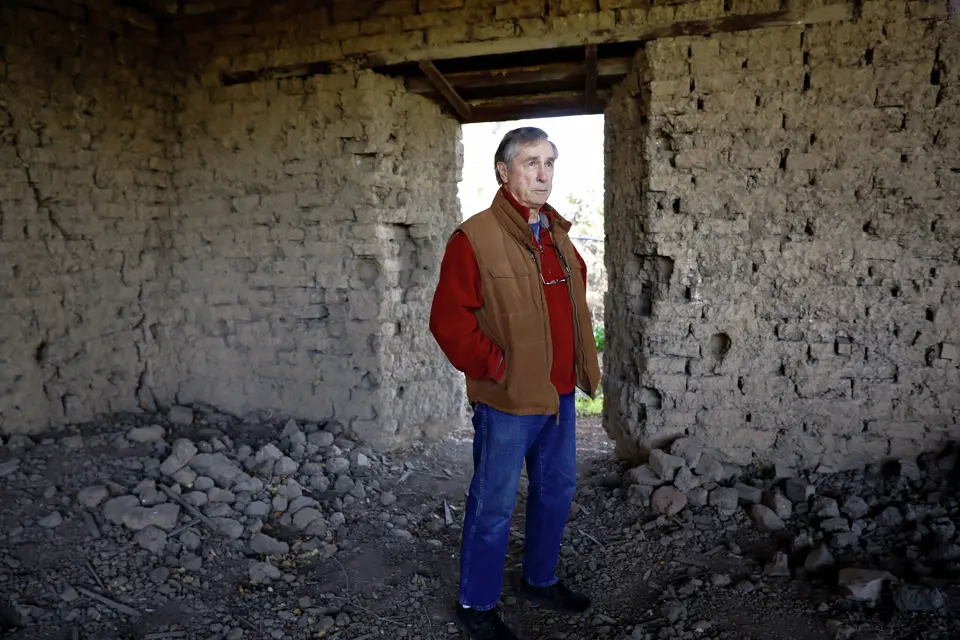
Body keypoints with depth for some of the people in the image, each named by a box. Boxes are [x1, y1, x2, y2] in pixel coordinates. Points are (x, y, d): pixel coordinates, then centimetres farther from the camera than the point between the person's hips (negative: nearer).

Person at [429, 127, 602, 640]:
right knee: (494, 506, 5)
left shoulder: (557, 235, 10)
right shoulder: (475, 238, -14)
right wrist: (494, 367, -15)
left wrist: (578, 362, 14)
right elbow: (448, 320, -17)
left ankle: (540, 580, 41)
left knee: (556, 491, 20)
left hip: (559, 394, 8)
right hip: (508, 400, -8)